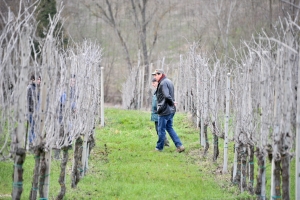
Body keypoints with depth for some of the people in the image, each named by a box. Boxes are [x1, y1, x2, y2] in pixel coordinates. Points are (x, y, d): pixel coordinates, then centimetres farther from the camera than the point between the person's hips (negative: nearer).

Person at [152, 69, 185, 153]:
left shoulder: (163, 83, -17)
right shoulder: (169, 82, 14)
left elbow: (167, 96, -27)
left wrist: (172, 102, -12)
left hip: (164, 110, -9)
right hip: (171, 110, 9)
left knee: (161, 130, 3)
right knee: (169, 128, 15)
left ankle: (159, 147, 13)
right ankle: (179, 145, 7)